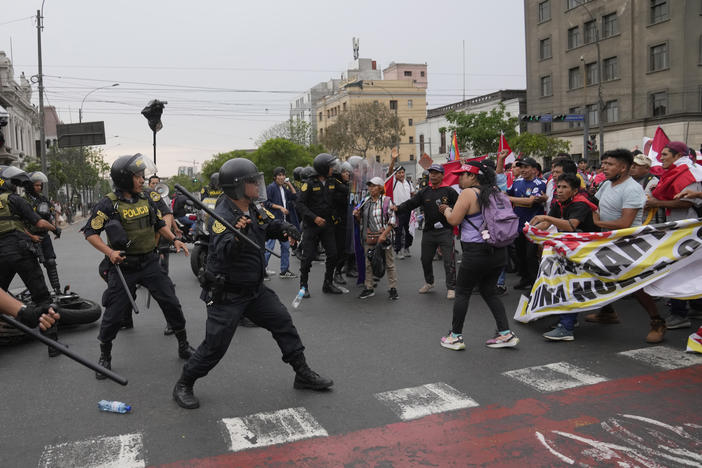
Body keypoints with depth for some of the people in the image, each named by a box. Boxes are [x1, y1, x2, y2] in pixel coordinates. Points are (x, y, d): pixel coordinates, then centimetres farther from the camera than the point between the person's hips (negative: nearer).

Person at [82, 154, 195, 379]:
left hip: (149, 262, 4)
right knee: (114, 313, 2)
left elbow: (159, 224, 16)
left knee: (171, 303, 4)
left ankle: (184, 346, 21)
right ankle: (105, 357, 24)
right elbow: (90, 232, -9)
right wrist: (110, 252, -22)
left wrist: (174, 239, 2)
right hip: (123, 266, -4)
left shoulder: (145, 199, 5)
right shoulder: (108, 204, -11)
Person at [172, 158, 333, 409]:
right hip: (226, 295, -8)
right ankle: (183, 385, 20)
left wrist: (285, 228, -4)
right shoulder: (221, 217, -24)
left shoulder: (253, 210, 2)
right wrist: (236, 236, -57)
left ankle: (303, 374, 24)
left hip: (255, 290, 8)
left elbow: (271, 225, 19)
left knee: (283, 322, 10)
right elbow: (223, 254, -37)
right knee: (215, 346, -3)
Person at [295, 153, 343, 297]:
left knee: (332, 255, 3)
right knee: (308, 257, -2)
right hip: (311, 226, -5)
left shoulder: (332, 182, 6)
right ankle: (303, 285, 12)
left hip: (327, 225, 5)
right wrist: (314, 217, -22)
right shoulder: (310, 183, -10)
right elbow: (300, 204, -13)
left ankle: (328, 284, 18)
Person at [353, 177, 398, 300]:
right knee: (368, 264, 10)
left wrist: (384, 235, -17)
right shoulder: (366, 201, 12)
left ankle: (393, 288, 11)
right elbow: (362, 221, 21)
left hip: (383, 238, -5)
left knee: (389, 264, 2)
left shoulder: (386, 201, -4)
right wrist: (357, 215, -1)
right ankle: (369, 288, 21)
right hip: (368, 239, 5)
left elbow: (392, 221, -8)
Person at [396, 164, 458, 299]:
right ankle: (429, 282, 36)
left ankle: (451, 288, 7)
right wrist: (397, 208, -18)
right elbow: (410, 204, -1)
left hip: (445, 231, -4)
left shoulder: (449, 191, -2)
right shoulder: (424, 192, 8)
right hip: (428, 231, 4)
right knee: (426, 259, 14)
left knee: (449, 261, -5)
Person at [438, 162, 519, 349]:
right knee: (489, 291, 17)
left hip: (477, 252, -8)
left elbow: (454, 220, -12)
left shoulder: (468, 193, -12)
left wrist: (447, 210, 8)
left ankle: (455, 336, 14)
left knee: (462, 292, 6)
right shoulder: (493, 192, 12)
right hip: (499, 251, 8)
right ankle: (506, 333, 13)